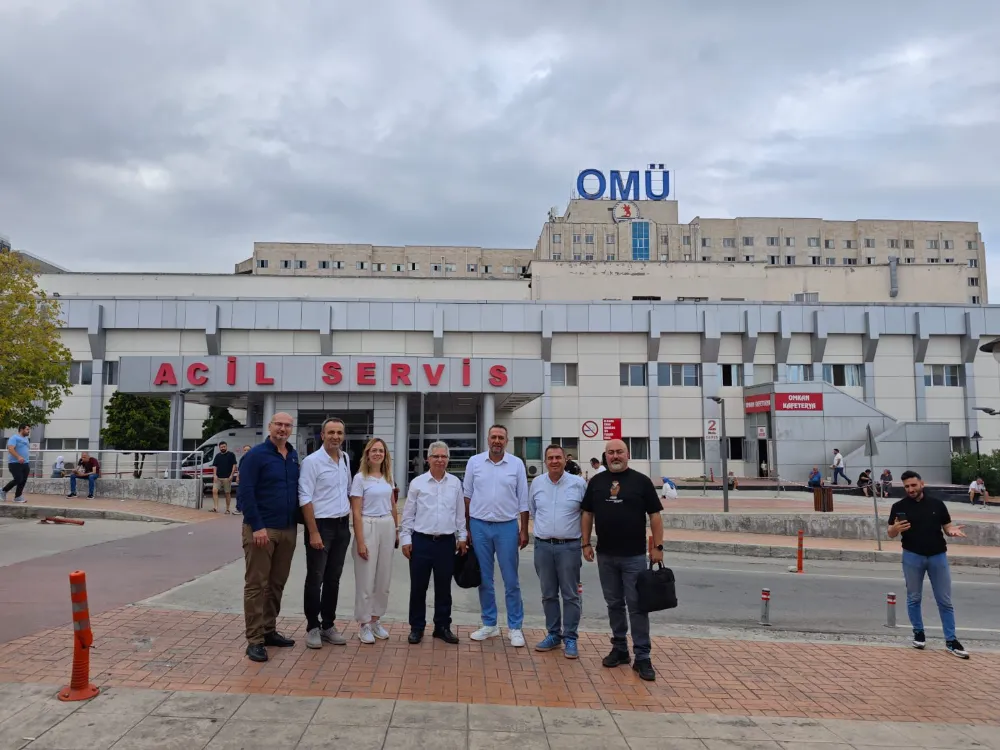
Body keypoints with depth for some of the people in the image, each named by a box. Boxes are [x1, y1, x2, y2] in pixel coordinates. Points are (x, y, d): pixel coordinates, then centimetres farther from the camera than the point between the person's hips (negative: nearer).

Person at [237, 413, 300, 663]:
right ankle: (255, 640, 4)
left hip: (288, 530, 6)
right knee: (256, 585, -1)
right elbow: (245, 493, -14)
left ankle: (269, 630, 25)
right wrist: (257, 526, -19)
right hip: (261, 529, -6)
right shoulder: (256, 455, -9)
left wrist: (297, 522, 10)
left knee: (277, 584, 14)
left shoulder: (294, 456, 10)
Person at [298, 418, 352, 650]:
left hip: (343, 526, 6)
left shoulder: (346, 459, 8)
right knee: (315, 579, 3)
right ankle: (313, 627, 15)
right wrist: (314, 533, -18)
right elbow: (305, 499, -15)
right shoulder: (312, 461, -12)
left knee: (333, 578, 13)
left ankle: (328, 625, 23)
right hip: (321, 525, -6)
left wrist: (349, 519, 14)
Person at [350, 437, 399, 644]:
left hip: (388, 527, 5)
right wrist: (360, 541, -13)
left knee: (384, 578, 10)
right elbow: (356, 512, -9)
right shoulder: (360, 478, -6)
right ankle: (364, 624, 12)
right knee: (366, 578, 0)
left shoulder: (388, 477, 10)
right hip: (368, 527, -5)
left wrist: (397, 531, 13)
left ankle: (376, 620, 23)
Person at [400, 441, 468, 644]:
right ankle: (416, 627, 18)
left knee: (444, 587, 10)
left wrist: (462, 536, 10)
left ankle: (443, 627, 22)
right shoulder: (417, 483, 0)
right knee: (418, 587, 5)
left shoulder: (455, 483, 5)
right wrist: (405, 538, -1)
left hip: (446, 542, 2)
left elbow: (460, 513, 11)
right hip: (421, 541, -1)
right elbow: (408, 514, 2)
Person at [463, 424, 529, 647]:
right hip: (479, 526, 1)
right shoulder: (474, 462, 1)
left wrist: (524, 530, 0)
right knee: (484, 579, 10)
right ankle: (489, 624, 23)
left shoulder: (516, 464, -1)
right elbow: (467, 496, 6)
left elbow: (523, 500, 2)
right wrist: (466, 527, 4)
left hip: (507, 526, -1)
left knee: (511, 580, 4)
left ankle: (515, 627, 15)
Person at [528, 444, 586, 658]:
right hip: (543, 546, 3)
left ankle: (570, 639, 12)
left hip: (569, 546, -3)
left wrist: (584, 538, 5)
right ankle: (553, 635, 24)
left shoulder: (578, 483, -6)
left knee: (571, 595, 2)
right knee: (548, 594, 12)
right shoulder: (537, 483, 4)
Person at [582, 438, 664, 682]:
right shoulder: (596, 482, 6)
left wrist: (658, 546, -7)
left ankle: (642, 657, 5)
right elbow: (588, 514, 10)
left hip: (634, 555, -3)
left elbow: (654, 515, -2)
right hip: (605, 555, 3)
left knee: (637, 606, -1)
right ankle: (619, 648, 26)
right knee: (614, 604, 13)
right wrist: (586, 543, 4)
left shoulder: (641, 481, -3)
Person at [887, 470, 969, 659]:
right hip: (912, 556, -1)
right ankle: (919, 633, 27)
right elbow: (891, 534, 0)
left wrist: (953, 530, -17)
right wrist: (896, 528, -23)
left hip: (938, 556, 1)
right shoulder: (899, 506, -3)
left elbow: (947, 527, 6)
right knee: (914, 598, 11)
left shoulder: (937, 504, 1)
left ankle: (951, 640, 13)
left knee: (945, 601, 6)